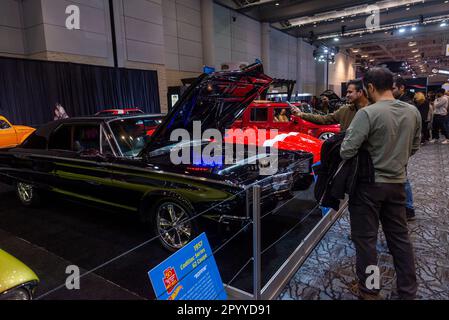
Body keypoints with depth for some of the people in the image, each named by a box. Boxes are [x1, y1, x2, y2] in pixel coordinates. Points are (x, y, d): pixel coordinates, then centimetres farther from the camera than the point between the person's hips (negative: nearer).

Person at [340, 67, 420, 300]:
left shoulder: (367, 113, -20)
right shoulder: (413, 112, 1)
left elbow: (346, 152, -21)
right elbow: (414, 147, 12)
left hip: (369, 184, -6)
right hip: (397, 183, 6)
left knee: (365, 238, 8)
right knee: (399, 236, 18)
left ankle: (368, 290, 23)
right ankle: (408, 291, 30)